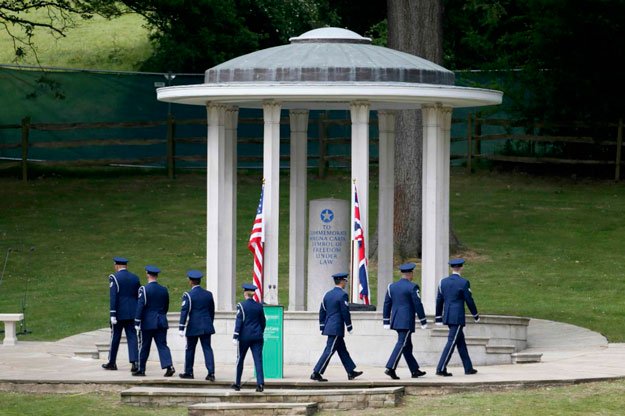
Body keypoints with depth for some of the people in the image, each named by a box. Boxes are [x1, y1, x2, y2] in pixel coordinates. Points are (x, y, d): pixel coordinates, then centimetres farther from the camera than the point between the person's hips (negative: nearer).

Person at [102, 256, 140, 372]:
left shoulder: (114, 278, -8)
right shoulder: (135, 278, 8)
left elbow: (113, 297, -14)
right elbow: (138, 297, 12)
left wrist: (112, 314, -15)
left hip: (119, 313, -4)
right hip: (132, 313, 4)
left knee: (115, 337, 7)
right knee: (132, 337, 2)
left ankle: (112, 362, 18)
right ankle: (134, 362, -10)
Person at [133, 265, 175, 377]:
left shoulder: (144, 289, -11)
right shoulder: (164, 290, 6)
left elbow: (140, 307, -13)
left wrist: (137, 323, -11)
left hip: (148, 323, -4)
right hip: (162, 322, 4)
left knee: (144, 347, 6)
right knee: (162, 345, 2)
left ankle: (141, 369, 14)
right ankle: (169, 366, -14)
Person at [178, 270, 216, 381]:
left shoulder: (188, 295, -10)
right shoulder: (208, 294, 6)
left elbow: (184, 312, -12)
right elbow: (212, 311, 14)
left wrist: (181, 328, -11)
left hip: (193, 327, -4)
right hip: (207, 327, 4)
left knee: (190, 349, 10)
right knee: (207, 348, 1)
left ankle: (188, 372, 20)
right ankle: (211, 372, -10)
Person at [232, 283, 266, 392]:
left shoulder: (241, 305, -8)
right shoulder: (259, 306, 4)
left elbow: (239, 321, -11)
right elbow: (263, 322, 12)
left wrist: (235, 337, -10)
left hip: (245, 336, -3)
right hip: (257, 336, 3)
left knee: (240, 360, 10)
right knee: (258, 360, -1)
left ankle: (237, 384, 18)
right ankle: (260, 383, -14)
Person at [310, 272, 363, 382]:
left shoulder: (328, 294, 10)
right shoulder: (342, 295, -14)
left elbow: (322, 311, 13)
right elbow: (345, 312, -15)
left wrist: (322, 327, 17)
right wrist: (349, 327, -6)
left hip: (329, 327, 9)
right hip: (337, 328, -9)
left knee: (342, 350, 16)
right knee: (329, 350, -8)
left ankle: (351, 372, 24)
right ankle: (316, 373, -12)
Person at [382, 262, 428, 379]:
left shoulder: (392, 286, 9)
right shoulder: (412, 287, -9)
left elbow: (387, 305, 10)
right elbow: (418, 305, -11)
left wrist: (386, 322, 15)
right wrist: (423, 322, -5)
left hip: (396, 320, 7)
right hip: (407, 321, -7)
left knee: (407, 346, 13)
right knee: (401, 344, -8)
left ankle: (415, 370, 19)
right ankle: (390, 368, -19)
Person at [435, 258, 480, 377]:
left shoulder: (443, 282, 6)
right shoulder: (464, 282, -11)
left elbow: (439, 301, 9)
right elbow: (469, 300, -7)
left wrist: (438, 318, 15)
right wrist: (476, 315, 6)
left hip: (447, 316, 7)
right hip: (458, 317, -7)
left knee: (461, 341, 15)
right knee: (451, 342, -6)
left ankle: (468, 368, 21)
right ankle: (441, 369, -12)